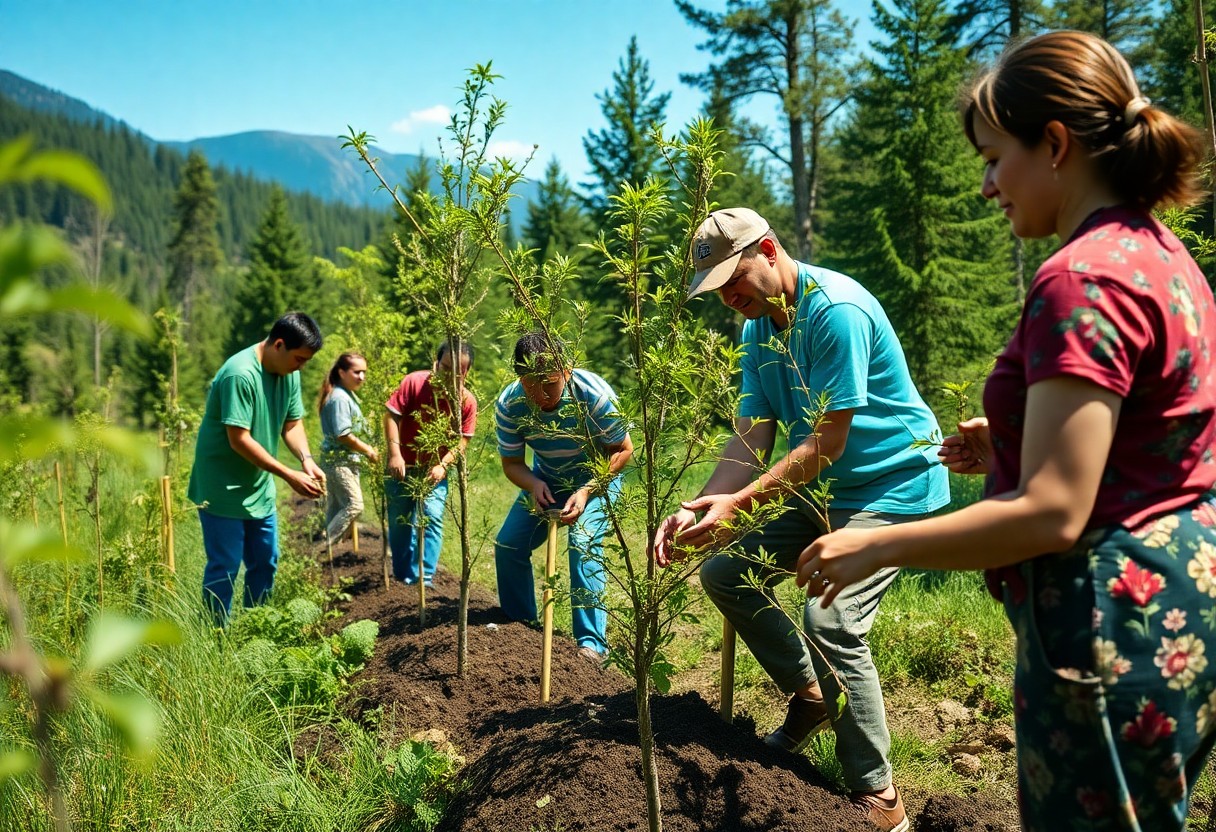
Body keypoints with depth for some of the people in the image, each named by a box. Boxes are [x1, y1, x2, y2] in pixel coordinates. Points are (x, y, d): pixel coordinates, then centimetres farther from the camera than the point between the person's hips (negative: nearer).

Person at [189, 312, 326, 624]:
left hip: (259, 489, 8)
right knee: (224, 568, -1)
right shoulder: (240, 374, -26)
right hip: (223, 490, -8)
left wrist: (306, 459, -14)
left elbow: (292, 424, 6)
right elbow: (239, 440, -27)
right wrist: (290, 476, -25)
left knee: (265, 562, 14)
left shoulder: (289, 373, -1)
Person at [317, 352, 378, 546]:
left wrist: (366, 449, 10)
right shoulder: (340, 398, -18)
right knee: (354, 506, -11)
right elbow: (343, 434, -21)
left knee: (337, 508, 15)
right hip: (339, 461, -10)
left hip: (342, 460, 10)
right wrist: (369, 451, -12)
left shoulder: (348, 395, 12)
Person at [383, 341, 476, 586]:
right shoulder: (414, 382, -15)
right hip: (402, 467, 0)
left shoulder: (467, 401, -12)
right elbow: (392, 415, -14)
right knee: (399, 522, 10)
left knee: (432, 519, -13)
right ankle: (401, 575, 28)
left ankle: (424, 579, -5)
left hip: (435, 471, 0)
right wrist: (395, 454, -22)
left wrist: (442, 466, -24)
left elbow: (462, 440, -10)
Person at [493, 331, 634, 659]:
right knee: (507, 544, -2)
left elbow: (623, 449, -21)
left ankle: (592, 643, -16)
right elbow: (511, 462, -10)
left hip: (597, 477, -4)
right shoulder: (508, 404, -24)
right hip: (545, 479, 4)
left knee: (584, 544, -25)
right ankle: (521, 627, 19)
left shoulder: (594, 394, -33)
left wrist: (586, 491, -32)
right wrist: (533, 485, -33)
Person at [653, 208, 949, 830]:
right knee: (725, 573, 6)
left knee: (830, 620, -22)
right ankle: (809, 694, 22)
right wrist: (697, 509, -17)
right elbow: (751, 439, -3)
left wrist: (737, 505, -32)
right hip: (820, 485, 9)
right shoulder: (758, 327, 3)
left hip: (892, 483, -9)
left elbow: (826, 443, -26)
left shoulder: (837, 311, -24)